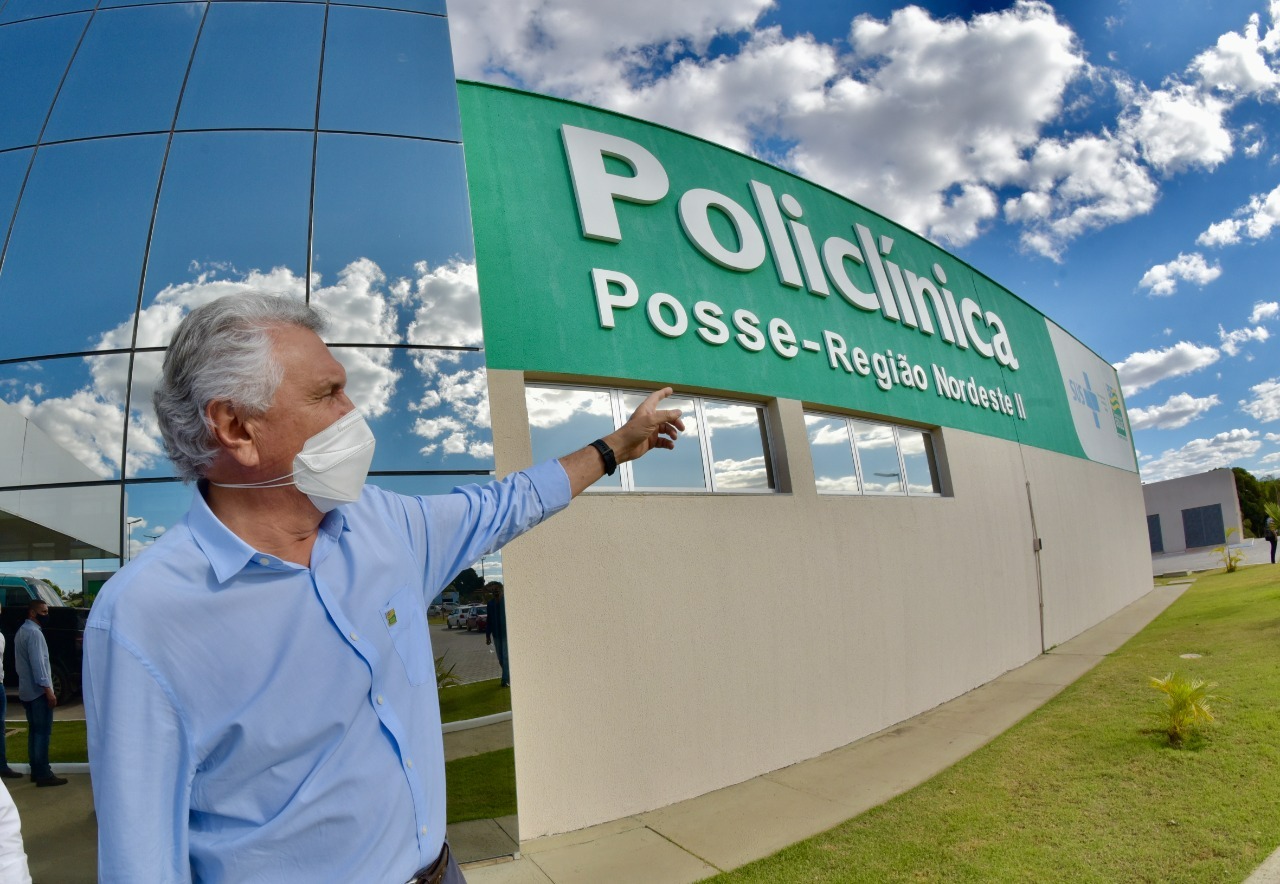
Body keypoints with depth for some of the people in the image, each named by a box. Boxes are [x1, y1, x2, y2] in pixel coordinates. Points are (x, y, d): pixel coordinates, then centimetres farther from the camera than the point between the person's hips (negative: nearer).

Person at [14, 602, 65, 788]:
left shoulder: (22, 631, 15)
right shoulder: (34, 633, -17)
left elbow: (23, 661, 20)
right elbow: (37, 663, -22)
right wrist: (48, 689, -21)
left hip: (27, 690, 10)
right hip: (38, 691, -10)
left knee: (34, 731, 13)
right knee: (42, 732, -7)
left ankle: (36, 771, 18)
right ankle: (43, 774, -6)